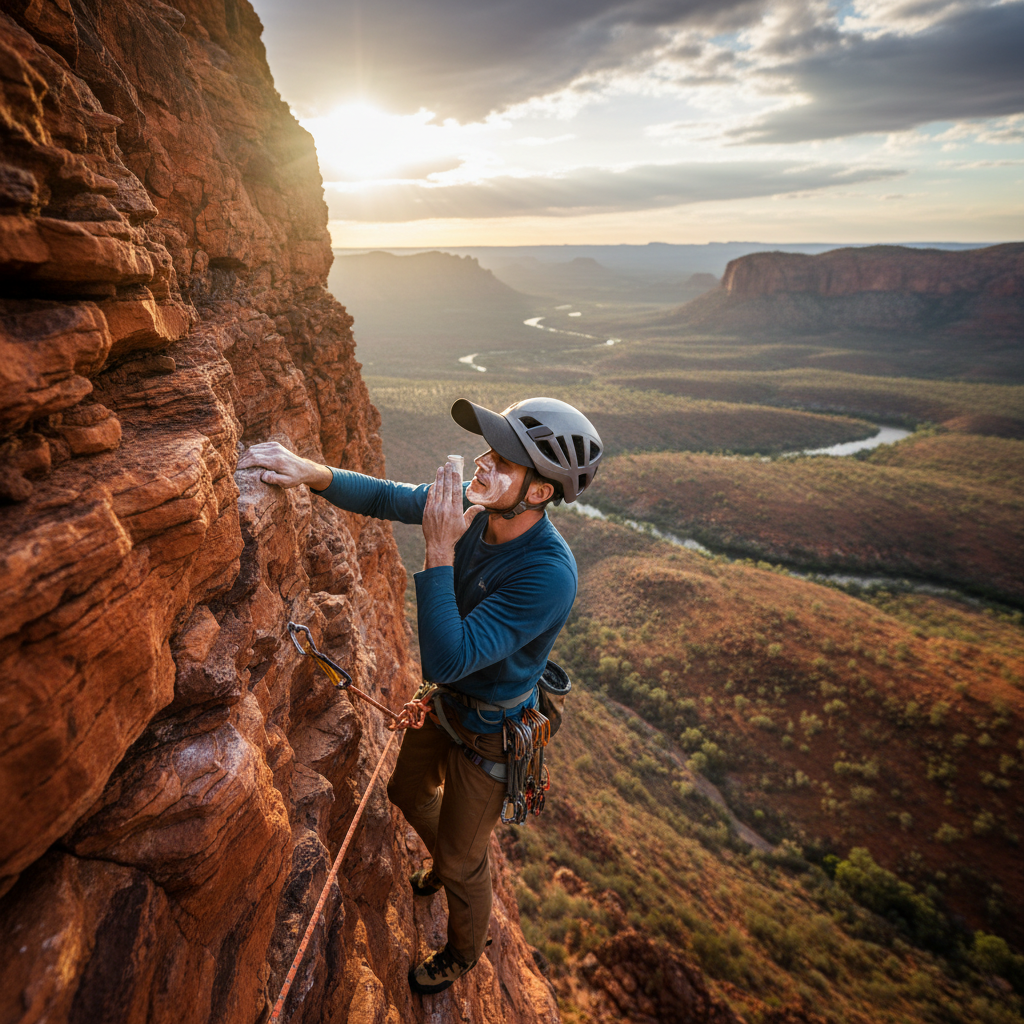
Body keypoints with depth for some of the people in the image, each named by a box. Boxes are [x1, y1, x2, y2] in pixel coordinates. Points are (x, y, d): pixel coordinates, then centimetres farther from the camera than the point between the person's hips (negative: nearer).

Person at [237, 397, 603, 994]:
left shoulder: (549, 575, -39)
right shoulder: (472, 502, -18)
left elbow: (445, 661, -40)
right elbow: (384, 499, -7)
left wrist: (439, 550, -43)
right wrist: (312, 472, -23)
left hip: (489, 733, -7)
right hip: (447, 700, 7)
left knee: (463, 861, 17)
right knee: (409, 790, 31)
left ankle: (464, 953, 52)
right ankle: (446, 862, 65)